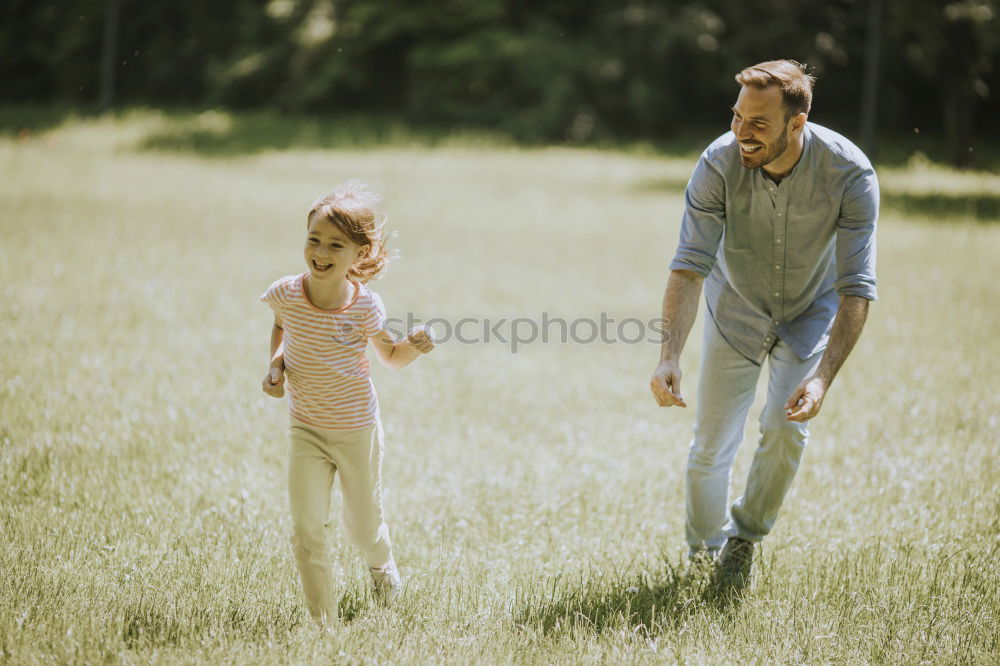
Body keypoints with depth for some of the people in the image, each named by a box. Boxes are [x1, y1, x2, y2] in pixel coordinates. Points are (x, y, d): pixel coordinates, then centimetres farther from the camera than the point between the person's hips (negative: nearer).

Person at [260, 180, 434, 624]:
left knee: (363, 527, 16)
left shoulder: (365, 306, -17)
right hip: (306, 432, 1)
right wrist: (276, 363, -6)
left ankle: (381, 564, 52)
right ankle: (323, 621, 6)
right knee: (306, 531, -10)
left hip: (358, 431, -1)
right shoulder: (286, 294, -14)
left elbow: (390, 357, 0)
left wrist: (414, 346, -21)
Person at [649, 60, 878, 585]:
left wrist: (823, 377, -41)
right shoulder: (719, 163, -29)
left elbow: (857, 287, -31)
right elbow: (689, 266, -31)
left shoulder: (850, 173, -31)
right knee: (711, 445, 0)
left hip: (812, 313, -1)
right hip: (736, 309, 1)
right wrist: (668, 357, -44)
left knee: (785, 428, -18)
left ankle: (745, 539, 8)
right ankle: (702, 554, 25)